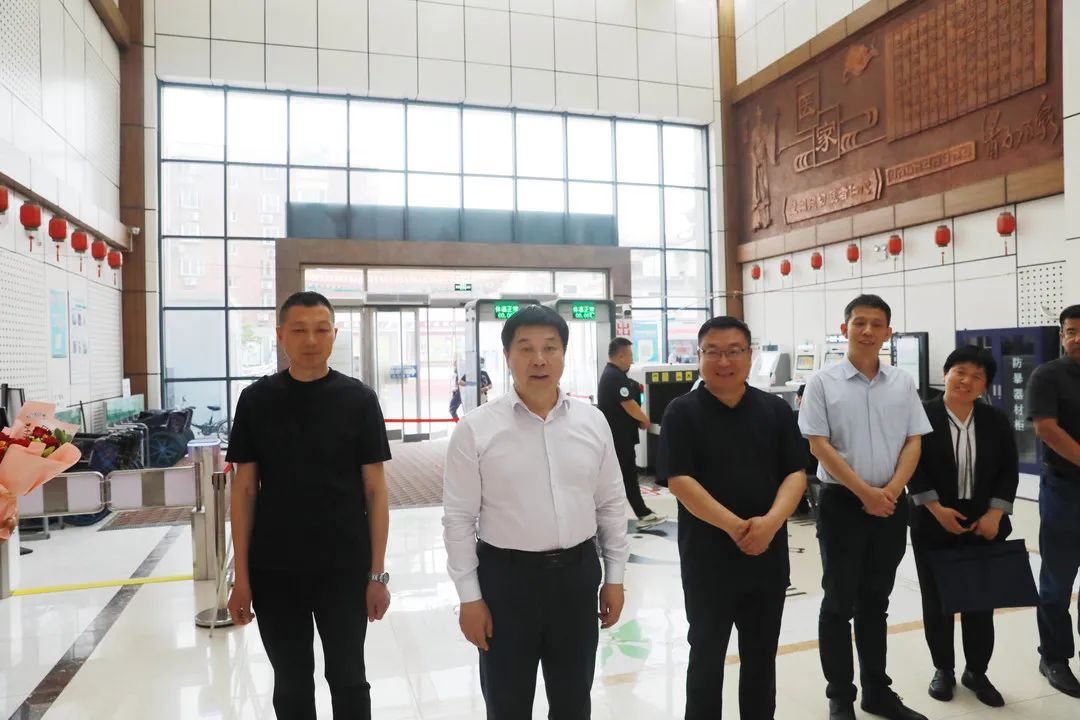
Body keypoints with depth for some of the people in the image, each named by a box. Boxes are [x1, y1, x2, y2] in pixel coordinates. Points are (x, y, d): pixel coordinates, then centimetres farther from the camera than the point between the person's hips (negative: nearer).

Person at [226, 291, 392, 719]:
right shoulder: (256, 400, -1)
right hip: (274, 572, 1)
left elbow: (375, 490, -3)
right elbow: (244, 490, 2)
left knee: (348, 680, 12)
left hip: (345, 570, -1)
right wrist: (241, 576, -1)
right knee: (291, 685, 16)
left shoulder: (359, 400, -4)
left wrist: (377, 573, -5)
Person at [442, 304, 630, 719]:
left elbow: (611, 505, 7)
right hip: (506, 577, -2)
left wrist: (615, 576, 7)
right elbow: (459, 519, -7)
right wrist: (469, 596, -7)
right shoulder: (476, 429, -10)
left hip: (577, 574, 3)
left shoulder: (593, 422, 0)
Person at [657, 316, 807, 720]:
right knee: (706, 655, 12)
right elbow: (679, 481, -14)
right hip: (707, 557, -3)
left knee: (761, 655, 18)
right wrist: (734, 526, -21)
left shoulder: (775, 410, 4)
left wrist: (770, 522, -18)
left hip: (767, 555, 3)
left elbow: (795, 475, 0)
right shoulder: (682, 412, -6)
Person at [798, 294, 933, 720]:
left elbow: (914, 441, 5)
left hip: (892, 505, 4)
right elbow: (819, 445, -10)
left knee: (875, 602, 16)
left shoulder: (903, 383, 6)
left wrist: (892, 489, -10)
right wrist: (865, 492, -14)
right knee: (839, 602, 5)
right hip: (842, 502, -4)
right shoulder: (823, 382, -6)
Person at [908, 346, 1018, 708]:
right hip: (933, 524, -2)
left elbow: (1009, 471, 4)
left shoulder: (996, 421, 4)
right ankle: (943, 669, 22)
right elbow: (913, 468, -8)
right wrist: (936, 509, -16)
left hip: (984, 524, 3)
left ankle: (977, 671, 23)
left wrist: (994, 514, -7)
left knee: (981, 599, 7)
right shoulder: (922, 416, -6)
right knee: (937, 598, 7)